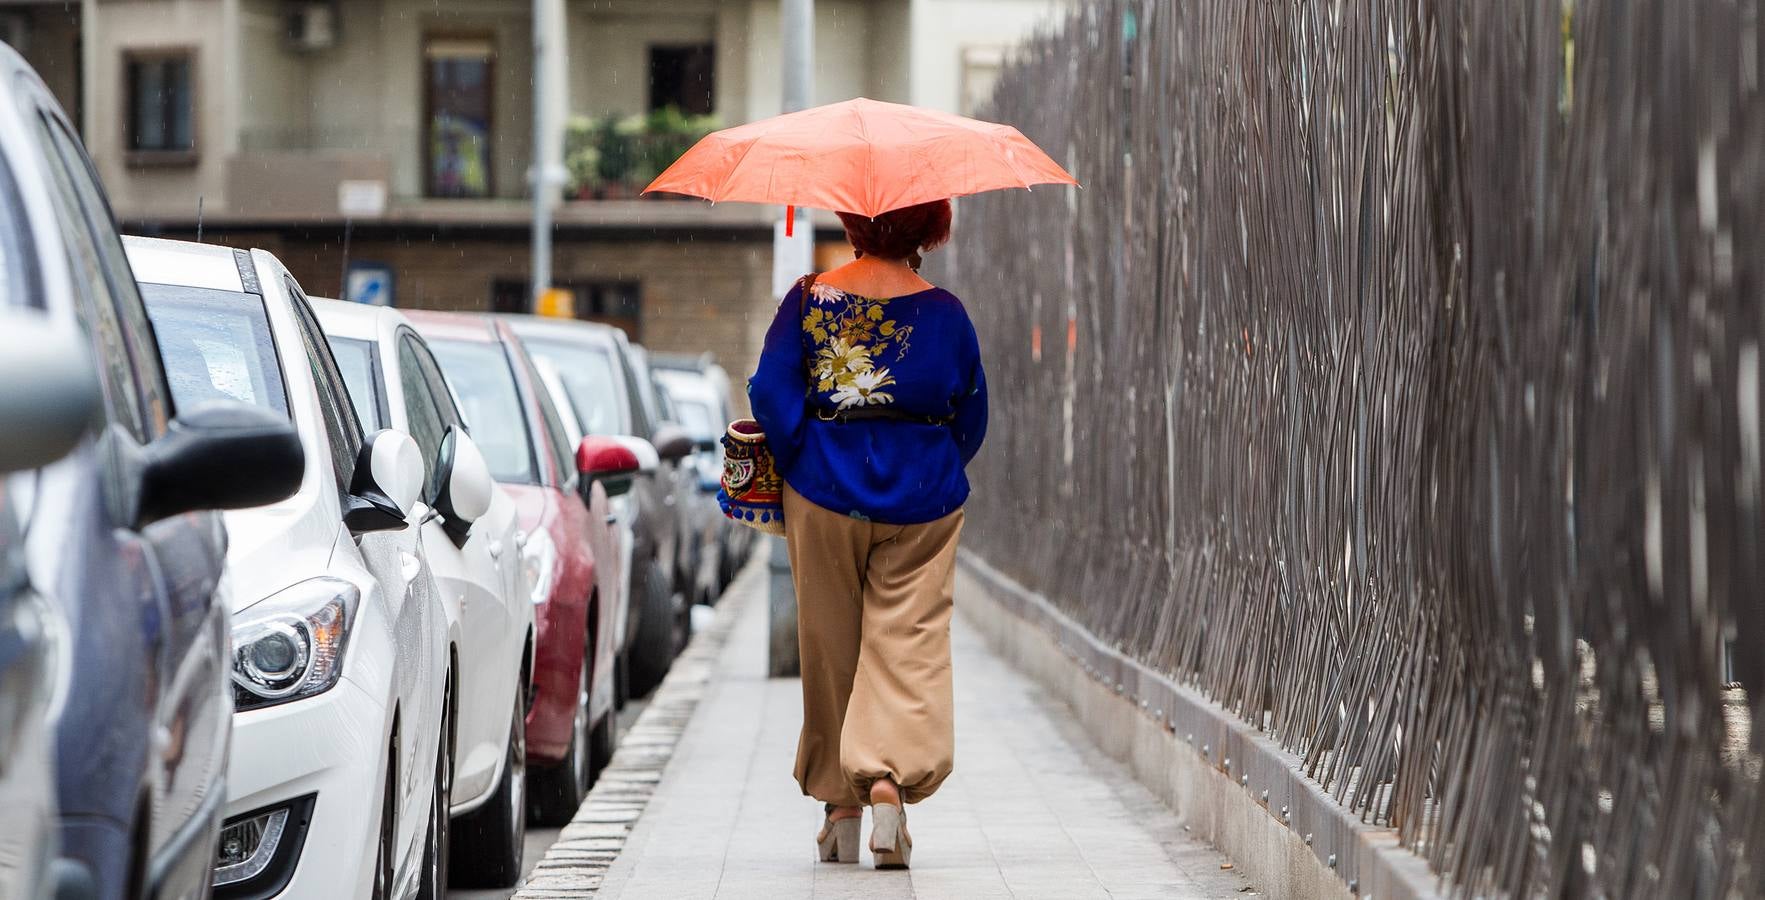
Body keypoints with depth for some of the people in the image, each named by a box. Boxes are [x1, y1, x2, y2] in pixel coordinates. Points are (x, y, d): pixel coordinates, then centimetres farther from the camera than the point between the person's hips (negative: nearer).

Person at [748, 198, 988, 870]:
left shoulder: (809, 300, -4)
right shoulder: (944, 312, -3)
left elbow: (772, 394, -7)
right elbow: (972, 417, 4)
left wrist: (798, 468, 6)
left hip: (823, 495, 1)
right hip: (922, 501, -1)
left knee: (829, 649, 10)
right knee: (909, 644, 0)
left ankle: (840, 805, 16)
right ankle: (889, 779, -21)